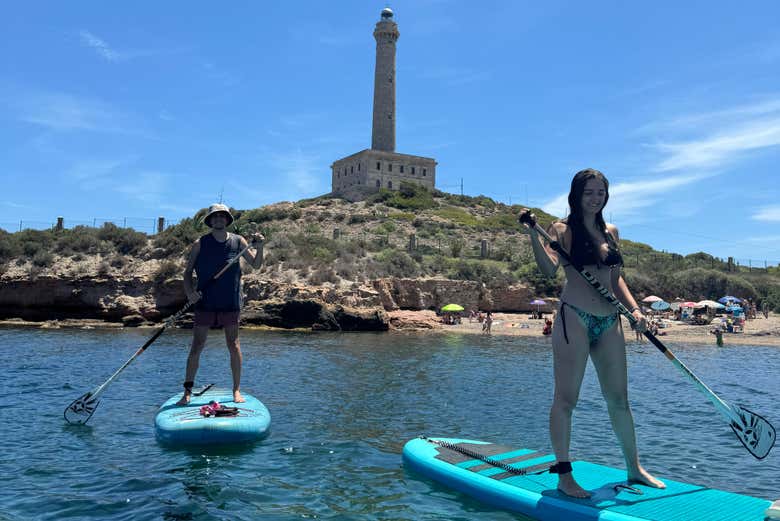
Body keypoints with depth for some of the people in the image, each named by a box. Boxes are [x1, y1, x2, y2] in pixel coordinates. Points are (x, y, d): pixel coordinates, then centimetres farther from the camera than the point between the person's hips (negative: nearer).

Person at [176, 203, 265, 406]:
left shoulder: (238, 241, 4)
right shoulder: (200, 244, 0)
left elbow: (256, 264, 7)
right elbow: (187, 271, 3)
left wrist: (259, 247, -11)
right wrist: (189, 291, -14)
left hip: (230, 303, 1)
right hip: (205, 302, 0)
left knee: (233, 345, 2)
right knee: (196, 346, 0)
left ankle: (236, 390, 13)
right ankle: (187, 391, 10)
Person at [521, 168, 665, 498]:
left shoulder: (610, 232, 15)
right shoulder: (563, 229, -3)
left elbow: (615, 277, 20)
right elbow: (549, 270, -19)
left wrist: (634, 308, 9)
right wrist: (533, 233, -30)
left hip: (609, 322, 6)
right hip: (574, 319, -6)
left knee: (619, 398, 15)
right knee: (566, 398, -3)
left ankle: (634, 468, 30)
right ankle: (564, 476, 6)